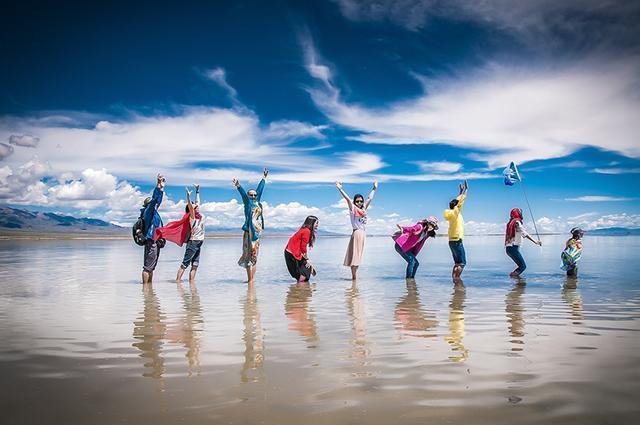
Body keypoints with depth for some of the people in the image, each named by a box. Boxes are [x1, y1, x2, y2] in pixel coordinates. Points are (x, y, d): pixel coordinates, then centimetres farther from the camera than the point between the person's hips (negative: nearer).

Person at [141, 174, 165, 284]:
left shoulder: (153, 211, 18)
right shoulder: (148, 211, -7)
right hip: (151, 241, -10)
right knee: (148, 266, -8)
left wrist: (161, 186, 34)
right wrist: (158, 185, -27)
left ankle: (150, 285, 21)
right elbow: (155, 199, -22)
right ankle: (145, 286, -6)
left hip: (155, 242, 10)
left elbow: (158, 200, 30)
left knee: (151, 266, 14)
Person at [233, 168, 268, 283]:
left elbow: (260, 189, 27)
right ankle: (250, 279, -6)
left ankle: (252, 279, 6)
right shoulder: (247, 201, 4)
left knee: (254, 255, 5)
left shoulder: (257, 202, 17)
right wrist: (238, 186, -32)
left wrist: (264, 178, 38)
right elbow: (243, 193, -14)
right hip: (249, 231, -6)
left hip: (257, 231, 6)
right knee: (249, 253, -6)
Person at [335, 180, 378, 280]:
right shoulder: (353, 208, -1)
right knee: (354, 254, -7)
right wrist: (340, 189, -22)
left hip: (363, 233, 7)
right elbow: (347, 198, -13)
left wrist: (374, 188, 33)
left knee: (358, 255, 6)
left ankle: (354, 274, 8)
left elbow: (370, 198, 25)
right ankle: (353, 276, -7)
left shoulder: (363, 209, 14)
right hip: (356, 232, -7)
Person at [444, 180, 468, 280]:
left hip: (452, 241, 9)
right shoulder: (455, 212, -11)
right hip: (457, 241, -9)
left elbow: (458, 200, 23)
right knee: (462, 263, -8)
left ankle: (454, 278, 9)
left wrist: (461, 191, 27)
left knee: (457, 263, 12)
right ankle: (456, 279, -13)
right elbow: (461, 201, -9)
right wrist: (466, 189, 0)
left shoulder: (452, 212, 9)